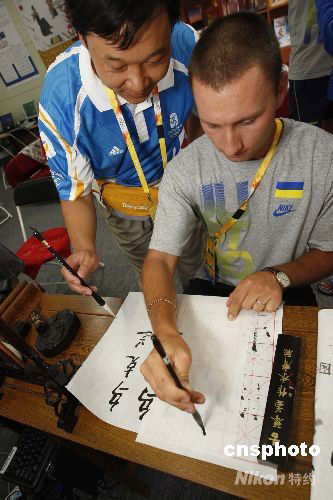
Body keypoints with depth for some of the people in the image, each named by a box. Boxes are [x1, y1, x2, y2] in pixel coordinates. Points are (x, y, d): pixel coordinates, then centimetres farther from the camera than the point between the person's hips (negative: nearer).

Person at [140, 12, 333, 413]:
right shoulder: (184, 170, -16)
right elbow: (160, 258, -20)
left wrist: (281, 275, -26)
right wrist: (165, 333, -39)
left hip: (288, 295, 0)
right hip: (216, 290, 1)